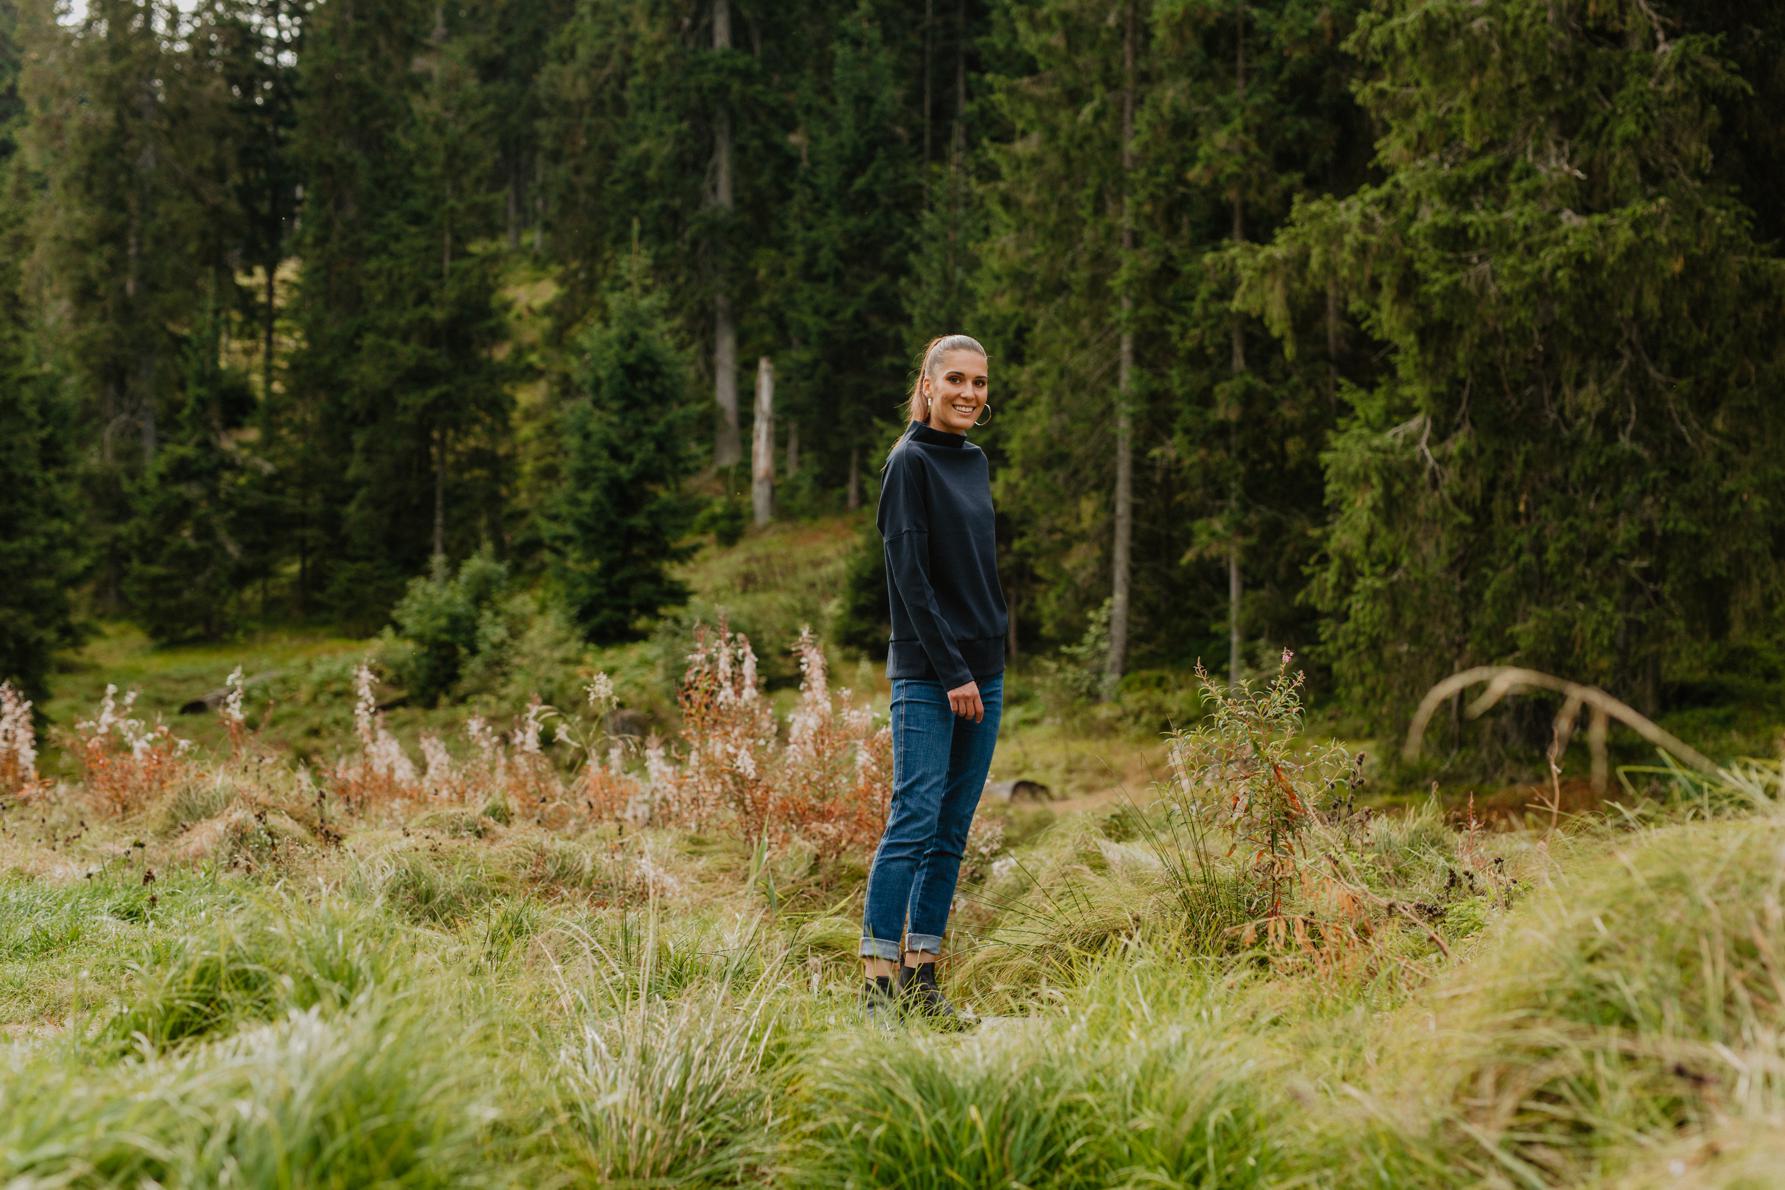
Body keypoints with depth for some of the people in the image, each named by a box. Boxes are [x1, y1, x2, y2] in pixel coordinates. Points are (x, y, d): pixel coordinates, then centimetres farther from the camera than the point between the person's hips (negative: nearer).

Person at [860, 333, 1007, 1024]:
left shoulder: (974, 462, 16)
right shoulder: (910, 461, -7)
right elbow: (911, 577, -13)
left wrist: (991, 663, 12)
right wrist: (952, 672, -16)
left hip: (983, 672, 7)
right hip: (927, 675, -7)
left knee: (953, 832, 6)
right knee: (914, 821, -10)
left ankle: (921, 977, 11)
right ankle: (878, 983, -7)